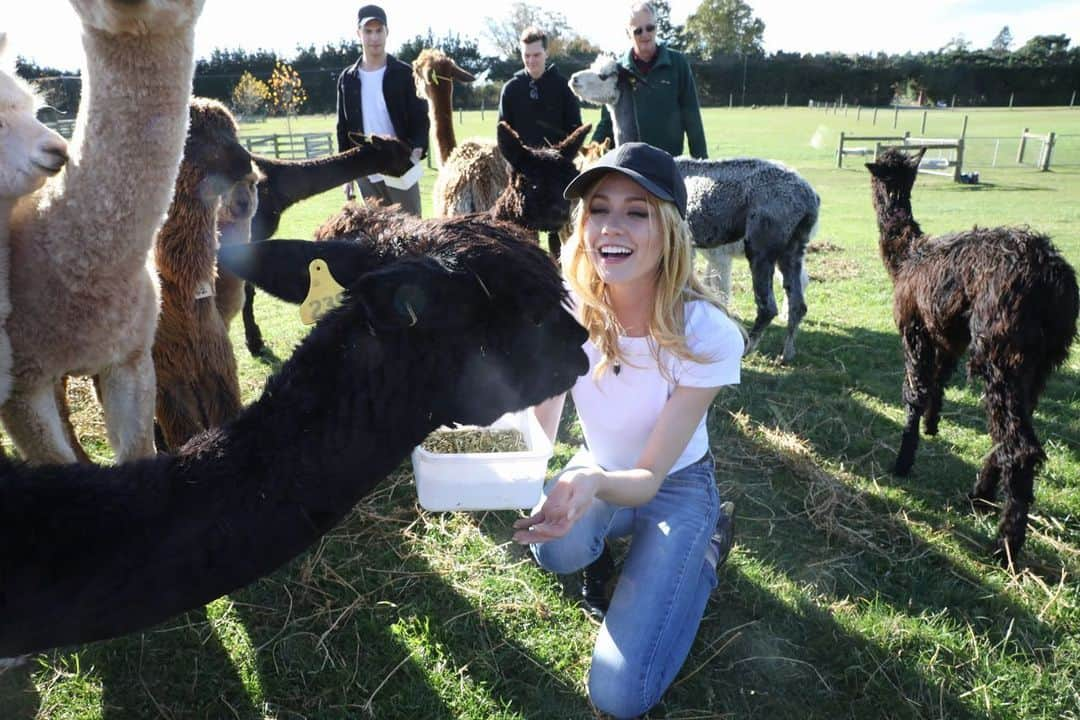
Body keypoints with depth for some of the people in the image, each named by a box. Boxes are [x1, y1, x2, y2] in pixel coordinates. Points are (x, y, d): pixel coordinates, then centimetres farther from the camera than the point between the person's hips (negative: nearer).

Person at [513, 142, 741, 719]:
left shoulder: (707, 334, -29)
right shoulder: (568, 309, -20)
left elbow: (651, 477, -27)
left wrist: (595, 482, -49)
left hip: (676, 487, -2)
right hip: (599, 471, 3)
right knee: (556, 546, -35)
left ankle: (707, 544, 10)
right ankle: (599, 542, 5)